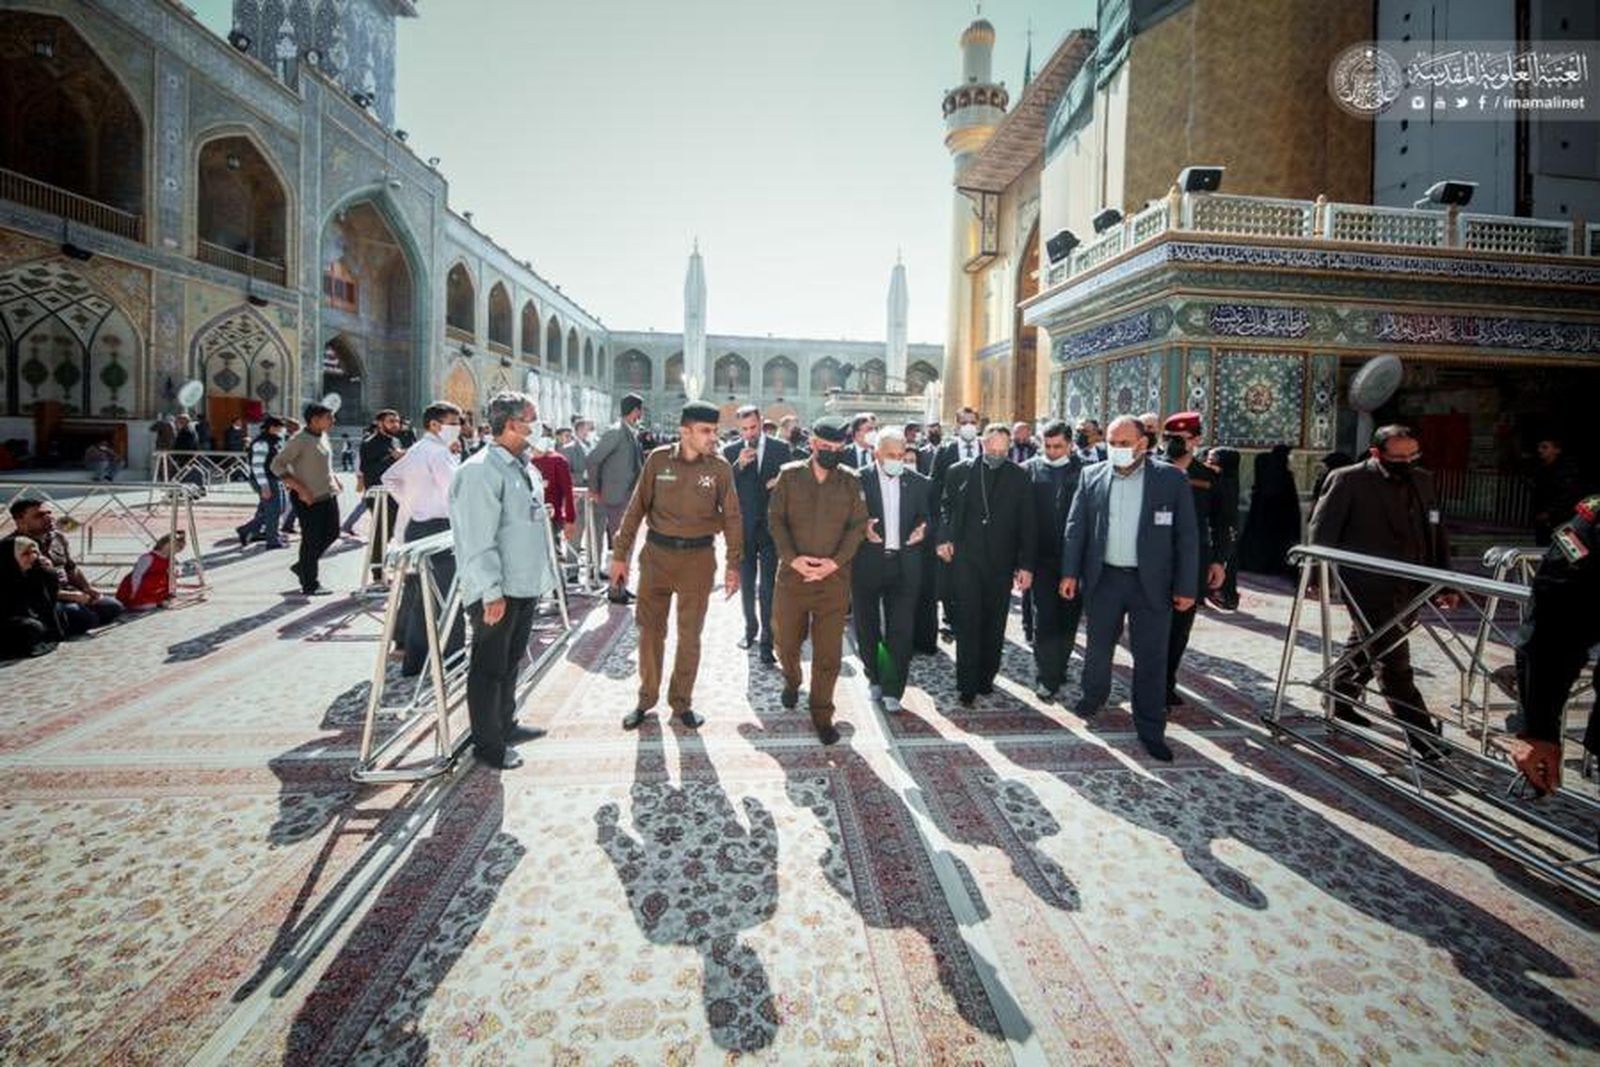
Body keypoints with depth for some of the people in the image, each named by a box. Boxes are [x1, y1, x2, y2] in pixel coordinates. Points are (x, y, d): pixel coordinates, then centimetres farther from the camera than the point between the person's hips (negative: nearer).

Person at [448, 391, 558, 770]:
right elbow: (477, 540, -22)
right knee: (489, 667, 5)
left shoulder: (523, 466, 11)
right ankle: (487, 743, 19)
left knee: (512, 661, 22)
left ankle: (505, 725, 38)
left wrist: (543, 575, 19)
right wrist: (492, 592, -22)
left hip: (526, 584, 9)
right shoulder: (480, 471, -19)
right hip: (497, 591, -9)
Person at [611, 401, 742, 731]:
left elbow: (731, 517, 1)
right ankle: (646, 698, 28)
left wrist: (733, 565, -2)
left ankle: (681, 701, 26)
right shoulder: (659, 460, -4)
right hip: (657, 554, 1)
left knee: (690, 635, 9)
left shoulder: (720, 467, -4)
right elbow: (637, 507, 1)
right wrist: (620, 554, 1)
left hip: (699, 558, 0)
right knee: (650, 630, 10)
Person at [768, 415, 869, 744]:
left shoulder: (851, 481, 3)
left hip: (834, 577, 0)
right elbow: (776, 519, 0)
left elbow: (858, 525, 1)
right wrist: (792, 557, -13)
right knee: (786, 639, 14)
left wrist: (835, 561, -11)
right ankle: (791, 681, 45)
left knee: (829, 651, 1)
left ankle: (822, 714, 17)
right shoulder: (789, 475, 2)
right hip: (792, 573, 1)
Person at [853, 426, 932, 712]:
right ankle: (875, 678, 34)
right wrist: (862, 528, -22)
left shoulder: (919, 483, 5)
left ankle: (892, 689, 11)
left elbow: (930, 518, 11)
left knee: (900, 630, 0)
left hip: (904, 565, 1)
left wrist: (924, 528, -12)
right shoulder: (859, 480, -3)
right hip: (867, 563, -1)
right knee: (867, 627, 13)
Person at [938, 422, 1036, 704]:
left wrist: (1026, 565, -3)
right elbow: (945, 508, 12)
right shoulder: (959, 472, 2)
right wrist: (944, 539, -4)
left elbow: (1027, 525, 1)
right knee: (967, 622, -2)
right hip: (965, 558, -1)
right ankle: (967, 685, 6)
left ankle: (986, 678, 25)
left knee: (994, 625, 10)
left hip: (1001, 562, 1)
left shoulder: (1019, 477, 0)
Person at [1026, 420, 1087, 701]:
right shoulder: (1030, 470, 1)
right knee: (1044, 618, 1)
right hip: (1042, 557, -1)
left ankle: (1059, 670, 29)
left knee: (1069, 619, 12)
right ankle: (1046, 679, 10)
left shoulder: (1085, 470, 1)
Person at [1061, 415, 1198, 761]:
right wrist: (1070, 573, 0)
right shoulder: (1092, 476, 1)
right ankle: (1094, 696, 42)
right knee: (1098, 647, 17)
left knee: (1151, 658, 4)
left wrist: (1186, 587, -5)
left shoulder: (1171, 478, -5)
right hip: (1103, 578, 2)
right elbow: (1076, 526, 4)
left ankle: (1151, 730, 16)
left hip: (1151, 583, -2)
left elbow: (1186, 536, -3)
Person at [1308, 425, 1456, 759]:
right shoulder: (1348, 481, -7)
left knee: (1365, 650, 16)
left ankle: (1341, 706, 31)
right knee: (1394, 662, -4)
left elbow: (1436, 532, 17)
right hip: (1370, 588, -7)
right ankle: (1423, 736, 3)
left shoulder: (1422, 480, 12)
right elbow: (1321, 531, -7)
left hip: (1409, 589, 7)